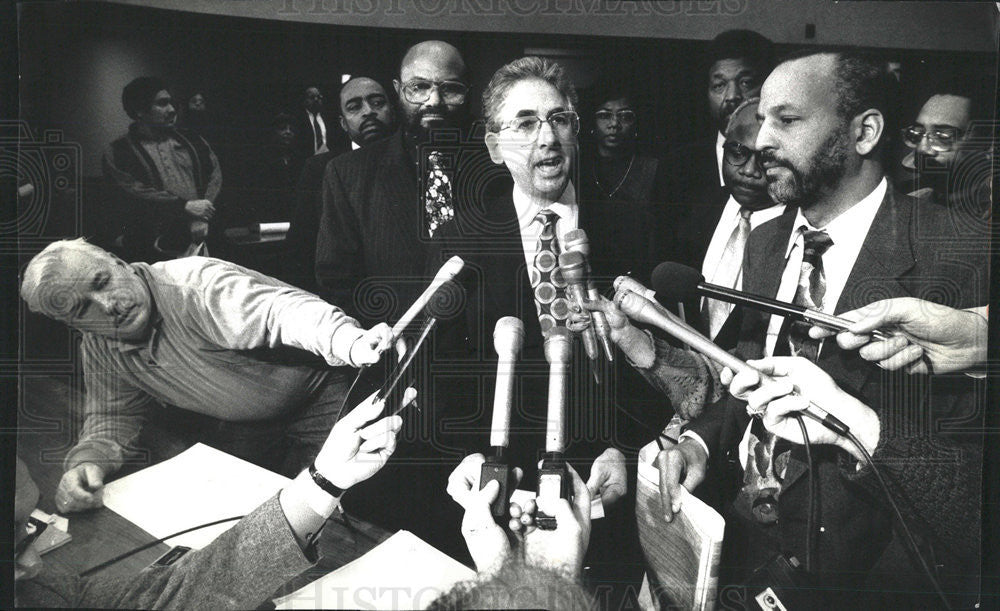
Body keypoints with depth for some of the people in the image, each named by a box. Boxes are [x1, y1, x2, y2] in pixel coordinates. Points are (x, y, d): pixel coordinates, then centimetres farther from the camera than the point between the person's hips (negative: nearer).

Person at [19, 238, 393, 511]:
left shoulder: (194, 284, -31)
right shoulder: (99, 350, -6)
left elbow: (281, 310, -47)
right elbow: (114, 416, 2)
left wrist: (352, 343, -67)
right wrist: (87, 460, -23)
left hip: (317, 397, -6)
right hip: (242, 426, 7)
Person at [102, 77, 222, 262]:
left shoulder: (191, 141, 18)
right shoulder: (118, 154, 4)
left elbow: (214, 174, 11)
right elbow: (131, 193, -9)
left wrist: (202, 218, -5)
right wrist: (184, 206, -16)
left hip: (198, 245, 4)